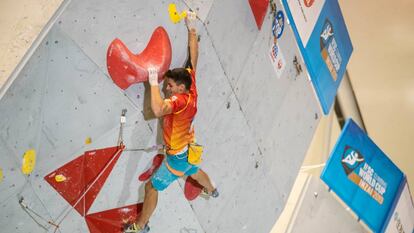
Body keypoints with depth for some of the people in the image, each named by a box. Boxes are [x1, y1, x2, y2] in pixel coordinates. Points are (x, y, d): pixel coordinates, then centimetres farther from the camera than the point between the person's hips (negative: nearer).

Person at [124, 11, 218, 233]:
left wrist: (153, 83, -48)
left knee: (152, 187, 3)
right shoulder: (191, 89, -14)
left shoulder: (180, 100, -35)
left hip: (178, 156, -8)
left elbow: (158, 109, -57)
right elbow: (193, 57, -7)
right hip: (189, 150, 8)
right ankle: (212, 191, 66)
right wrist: (192, 28, -3)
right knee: (195, 171, 39)